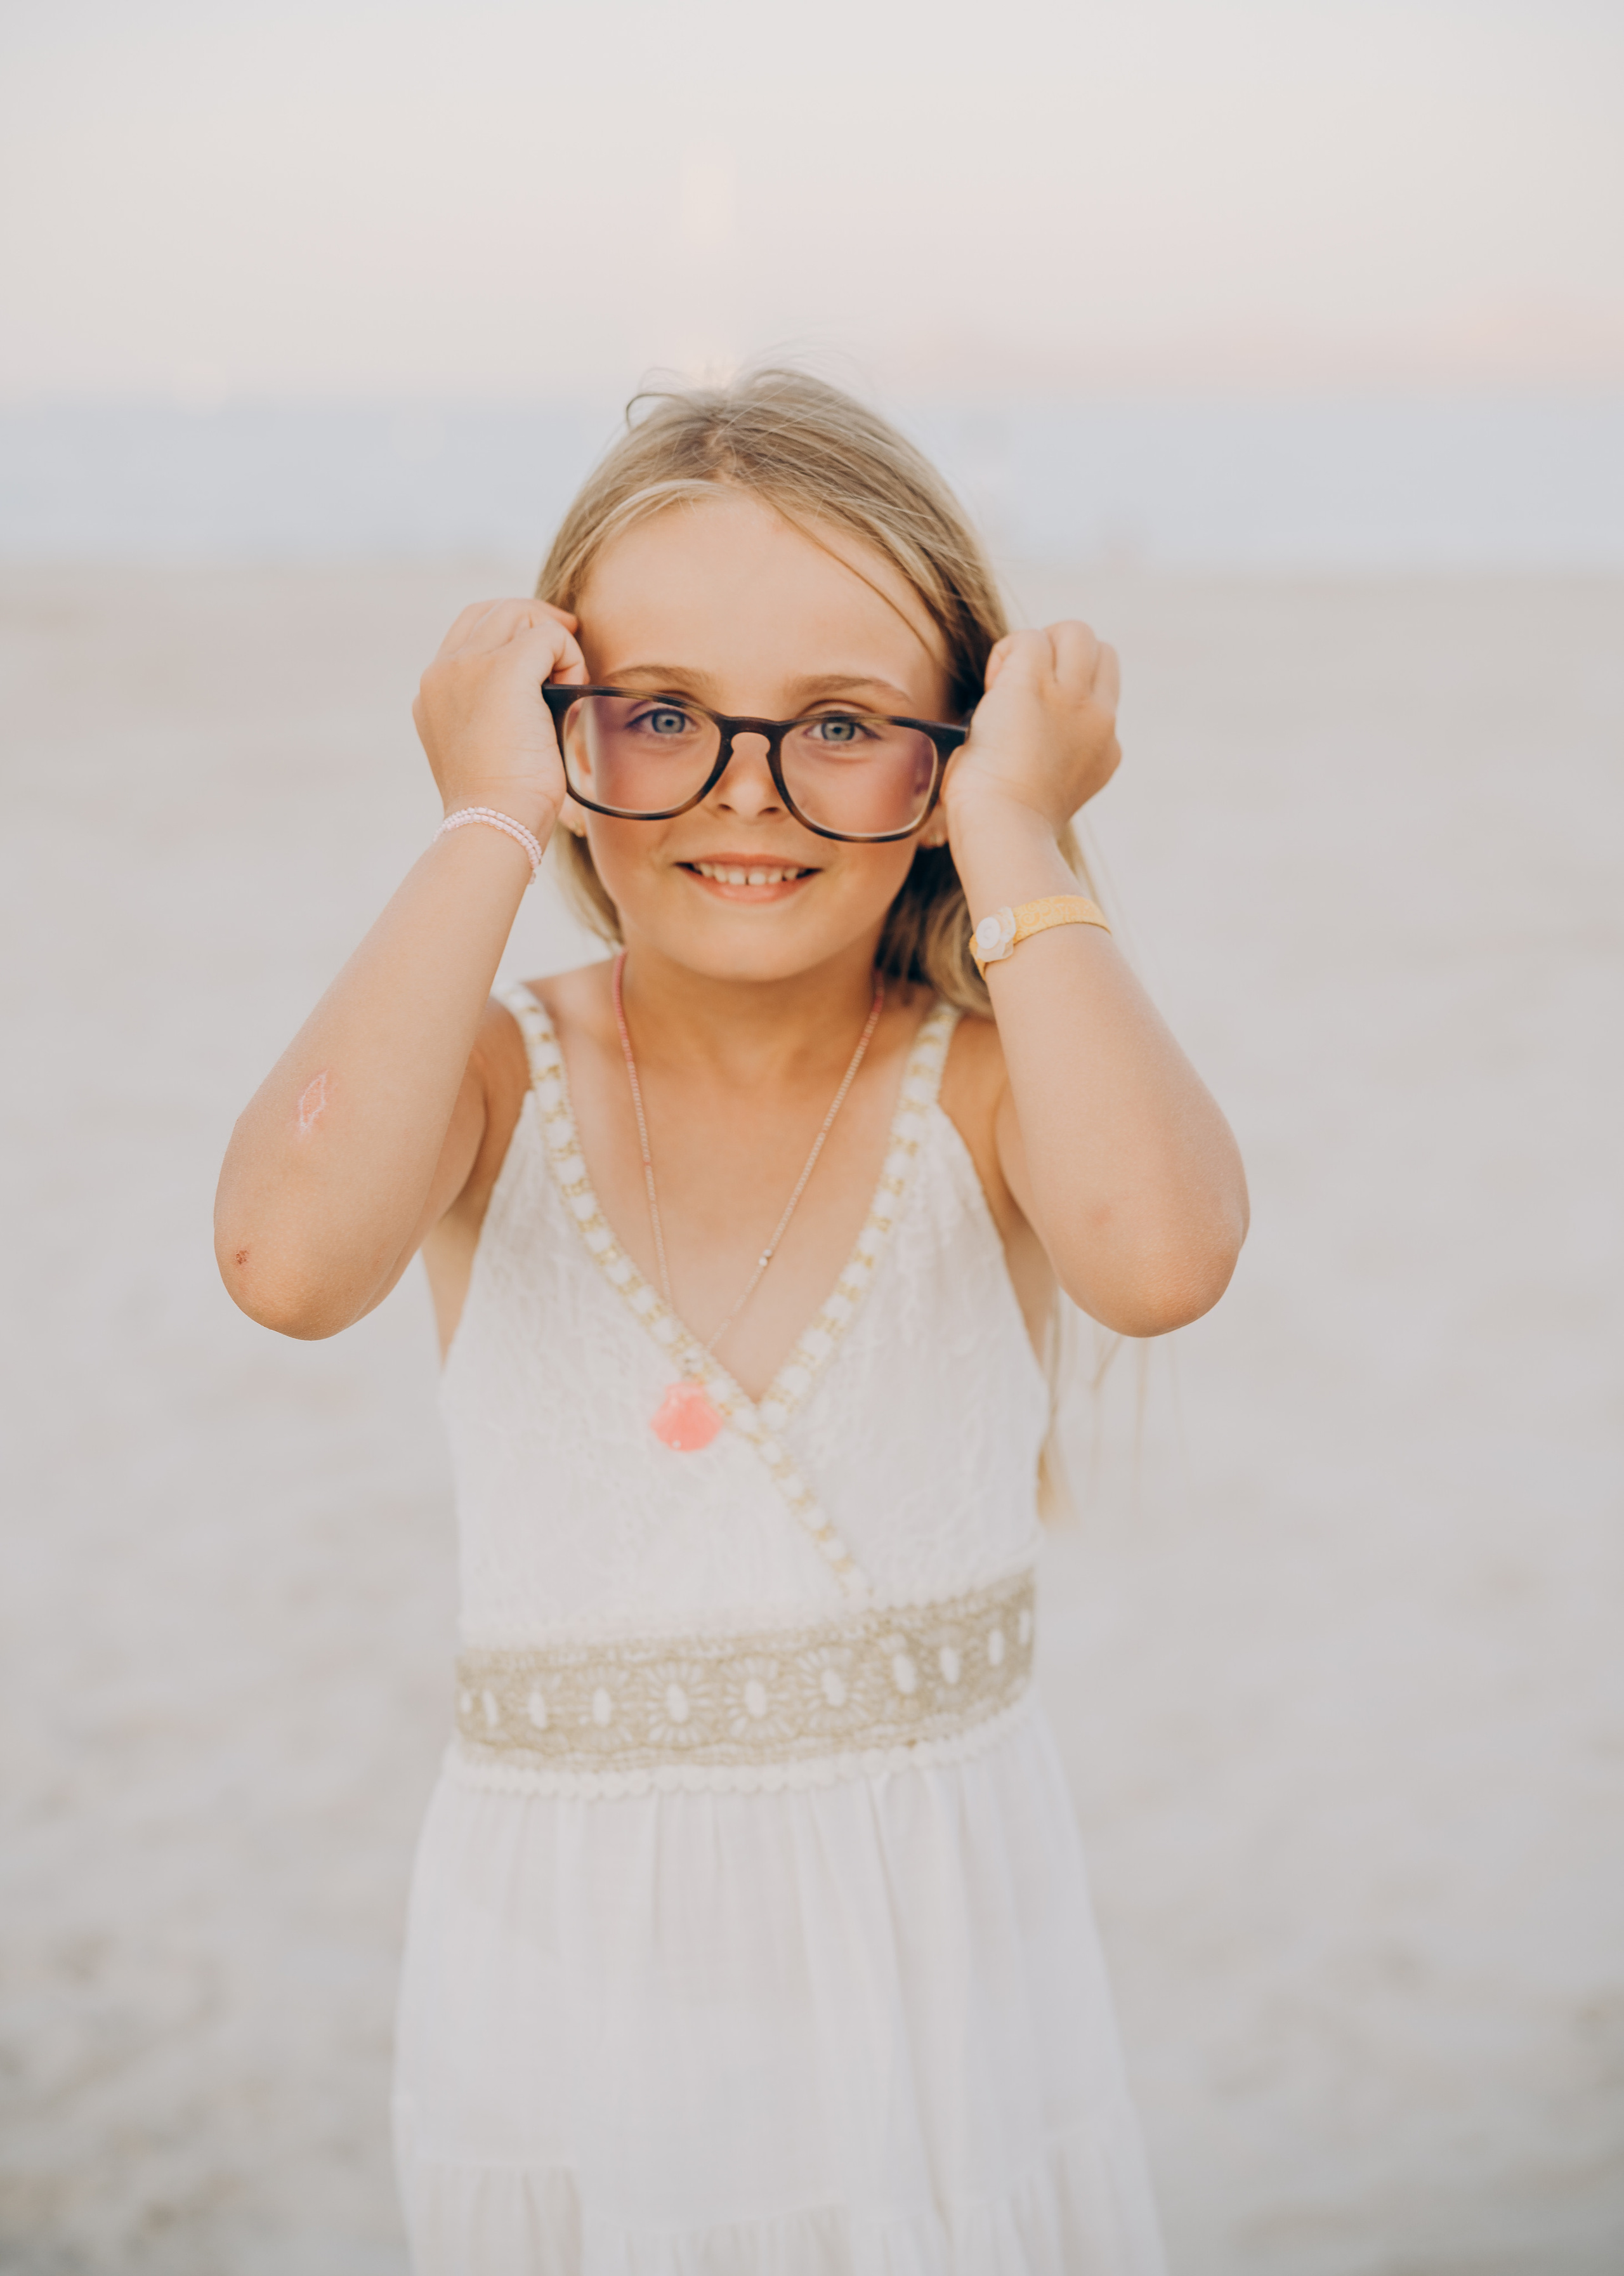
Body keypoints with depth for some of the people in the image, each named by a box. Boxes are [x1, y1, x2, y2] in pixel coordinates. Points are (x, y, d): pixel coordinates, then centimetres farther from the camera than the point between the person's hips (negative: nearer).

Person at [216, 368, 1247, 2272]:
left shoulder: (986, 1085, -8)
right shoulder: (494, 1084, -6)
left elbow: (1159, 1256, -32)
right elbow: (290, 1258, -30)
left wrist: (1015, 838, -20)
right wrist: (489, 828, -20)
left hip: (937, 1974, 0)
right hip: (572, 1973, 0)